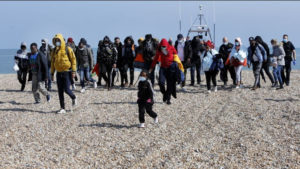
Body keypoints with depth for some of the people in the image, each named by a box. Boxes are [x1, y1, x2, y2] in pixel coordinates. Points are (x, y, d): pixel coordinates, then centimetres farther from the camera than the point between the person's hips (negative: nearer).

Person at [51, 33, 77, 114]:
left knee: (66, 89, -10)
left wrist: (73, 71, -11)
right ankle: (62, 108, 10)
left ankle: (74, 98, 23)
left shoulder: (68, 49, -5)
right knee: (60, 92, 3)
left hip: (67, 72, -5)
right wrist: (52, 73, 13)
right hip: (59, 73, 5)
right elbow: (52, 62, 16)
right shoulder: (54, 51, 9)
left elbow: (73, 59, -5)